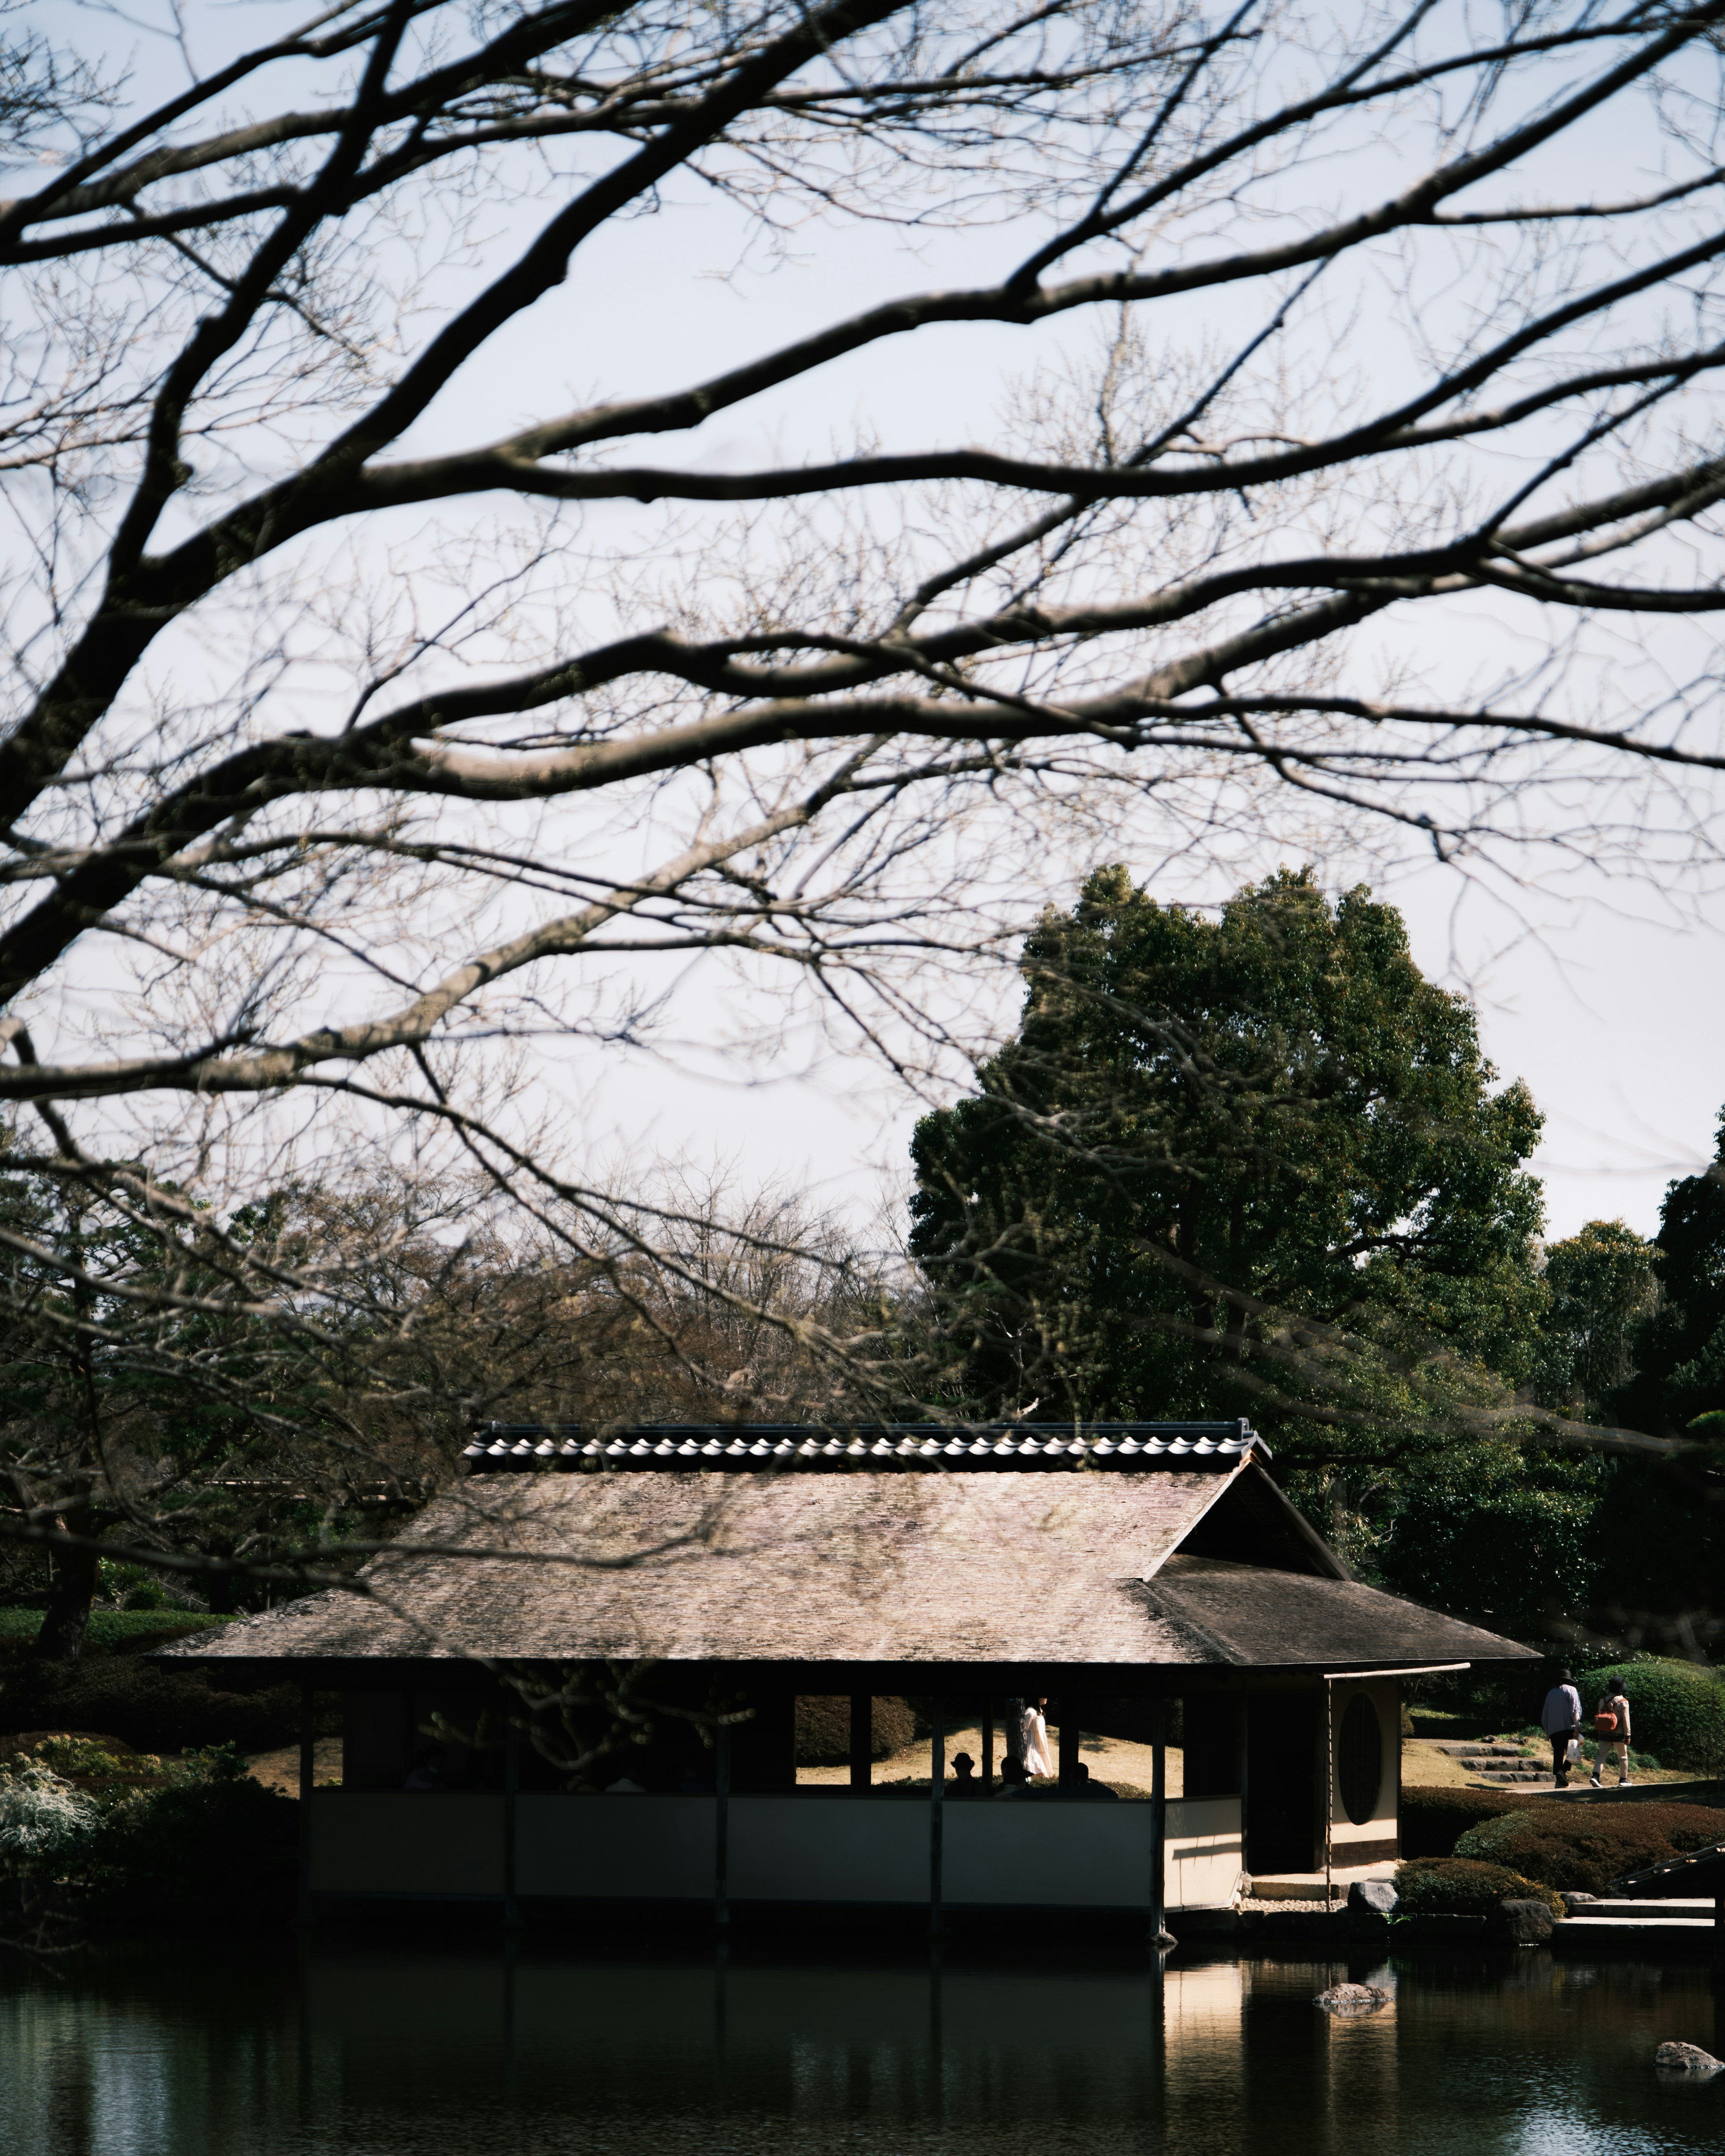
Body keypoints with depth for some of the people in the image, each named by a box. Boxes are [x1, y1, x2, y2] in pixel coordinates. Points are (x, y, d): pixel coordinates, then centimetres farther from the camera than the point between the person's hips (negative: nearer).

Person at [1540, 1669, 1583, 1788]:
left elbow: (1544, 1717, 20)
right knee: (1572, 1752, -1)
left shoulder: (1551, 1693, 20)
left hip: (1553, 1731, 5)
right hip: (1568, 1728, -5)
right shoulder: (1570, 1690, 4)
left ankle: (1559, 1780, 0)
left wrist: (1548, 1732, 24)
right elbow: (1575, 1711, -10)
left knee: (1558, 1754, 7)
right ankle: (1563, 1771, -25)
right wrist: (1577, 1728, -13)